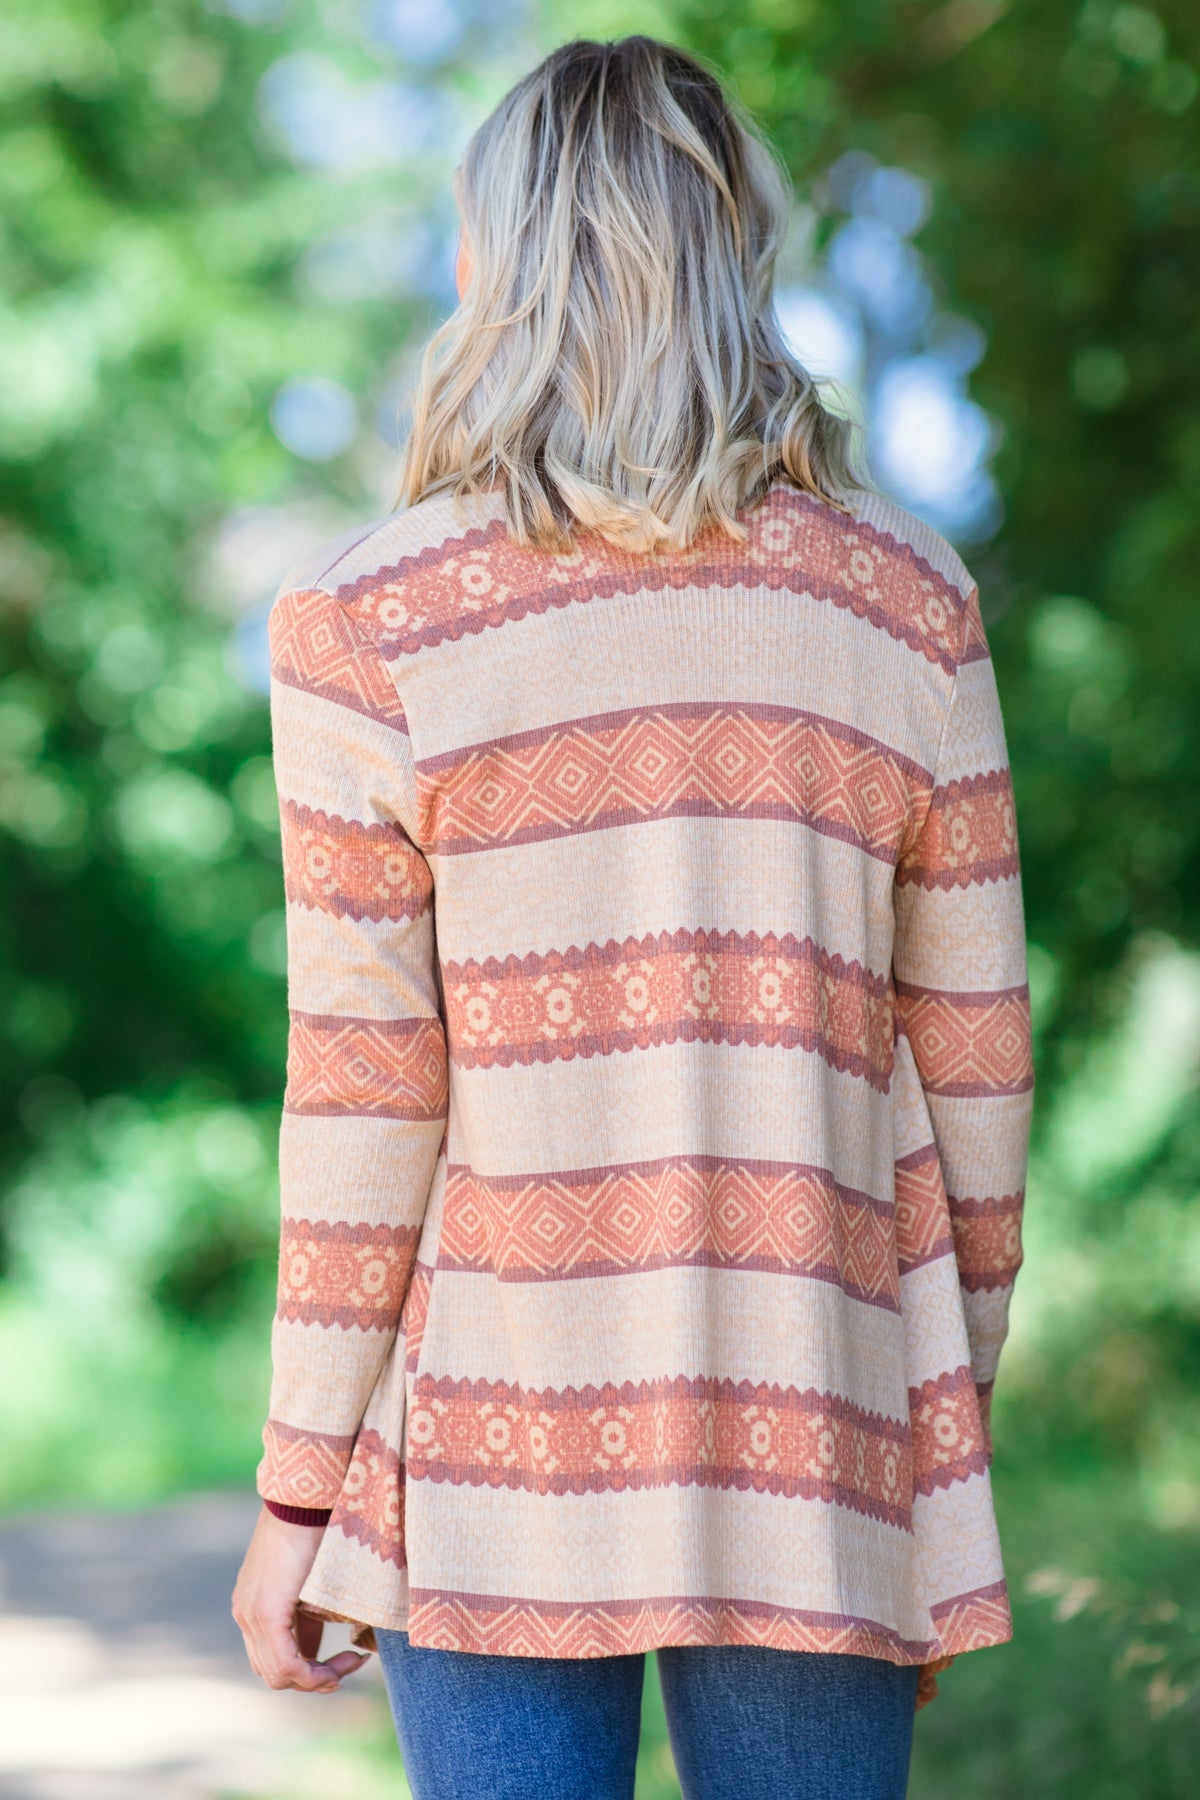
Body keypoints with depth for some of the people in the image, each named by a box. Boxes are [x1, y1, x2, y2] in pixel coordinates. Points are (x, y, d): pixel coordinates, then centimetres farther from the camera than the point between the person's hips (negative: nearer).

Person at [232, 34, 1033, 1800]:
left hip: (497, 1454, -1)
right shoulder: (905, 598, 0)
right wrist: (955, 1423, 14)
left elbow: (365, 1094, -7)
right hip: (816, 1442, 2)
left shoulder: (367, 625, -7)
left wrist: (298, 1489, 1)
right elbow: (970, 1061, 3)